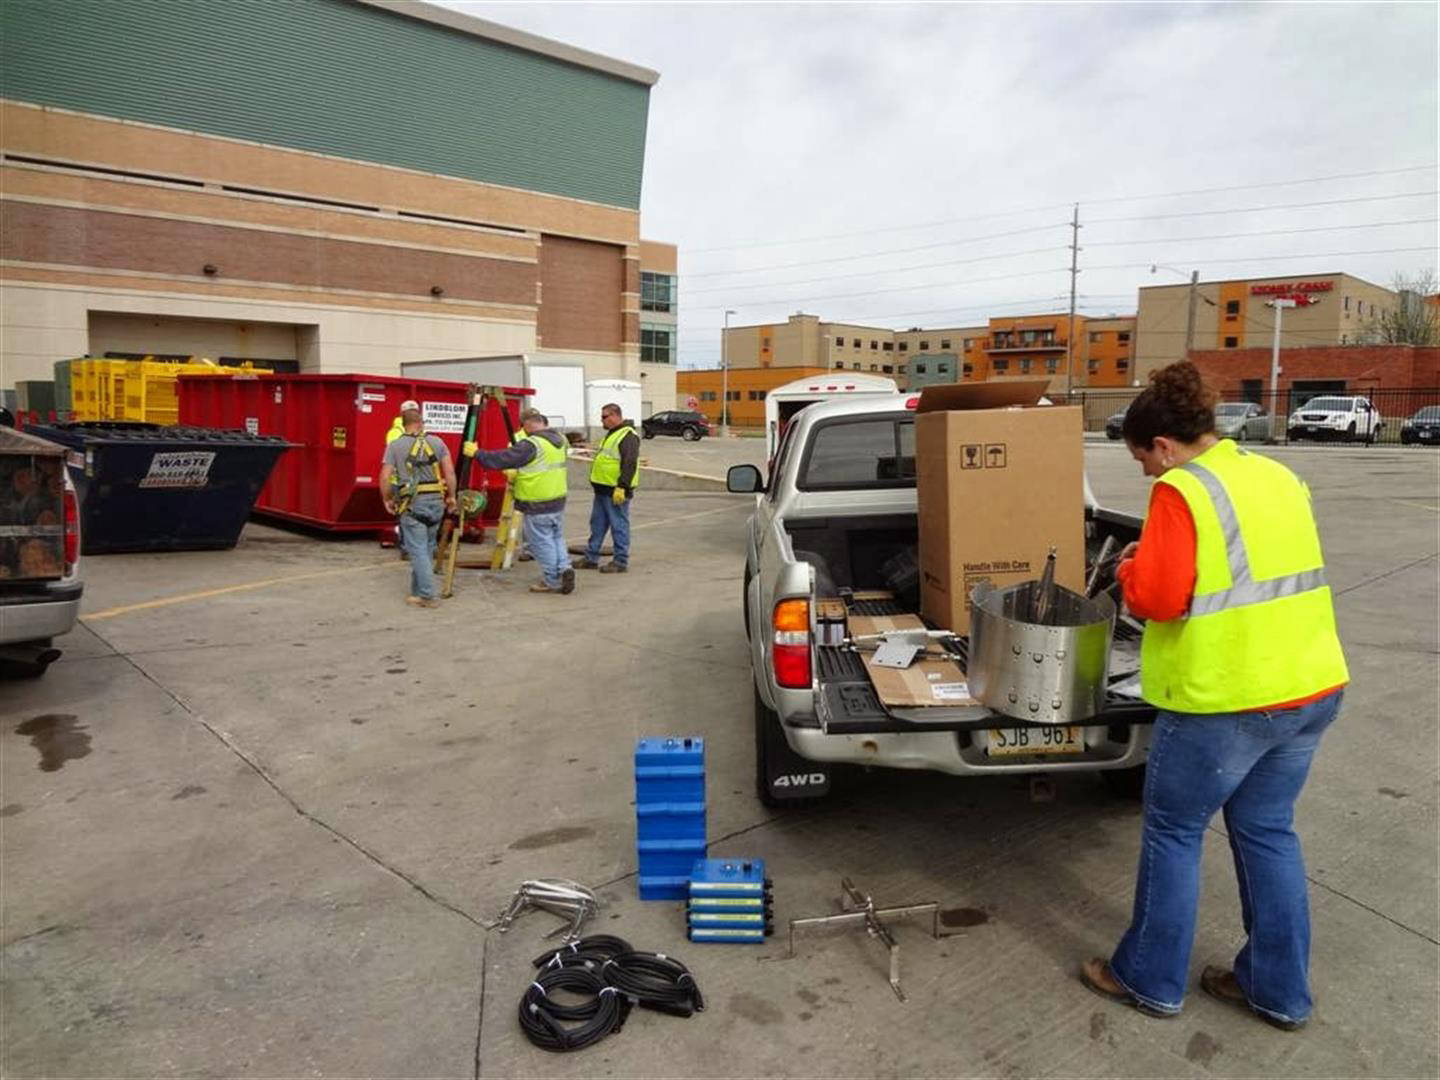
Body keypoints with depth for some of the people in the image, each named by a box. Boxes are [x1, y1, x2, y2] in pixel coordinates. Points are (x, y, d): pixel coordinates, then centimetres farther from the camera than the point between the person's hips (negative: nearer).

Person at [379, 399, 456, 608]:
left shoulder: (395, 446, -1)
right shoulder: (436, 442, 5)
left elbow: (385, 477, -5)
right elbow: (450, 472, -1)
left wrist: (387, 499, 10)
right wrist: (451, 497, 9)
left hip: (412, 504, -3)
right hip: (436, 501, 3)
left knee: (418, 550, 0)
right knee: (427, 548, 15)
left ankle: (427, 595, -6)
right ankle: (418, 591, 23)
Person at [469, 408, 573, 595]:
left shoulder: (531, 445, -18)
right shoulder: (561, 440, 7)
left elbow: (502, 459, -19)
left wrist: (477, 453, -8)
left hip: (537, 505, -8)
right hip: (558, 500, 8)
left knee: (542, 542, 4)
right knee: (556, 537, 20)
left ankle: (552, 581, 10)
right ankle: (564, 568, 6)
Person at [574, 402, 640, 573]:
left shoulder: (628, 436, -16)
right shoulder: (612, 434, 17)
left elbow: (629, 464, -23)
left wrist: (622, 487, -27)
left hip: (616, 491, -10)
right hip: (603, 489, 10)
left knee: (619, 526, -2)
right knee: (597, 524, 15)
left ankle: (621, 561, 6)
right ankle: (591, 558, 23)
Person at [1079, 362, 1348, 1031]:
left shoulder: (1181, 492, -15)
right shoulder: (1278, 477, 10)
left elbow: (1157, 598, -20)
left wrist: (1130, 568, 1)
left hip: (1226, 699, -8)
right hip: (1313, 686, 8)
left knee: (1173, 833, 10)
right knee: (1268, 831, 20)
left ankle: (1151, 980, 24)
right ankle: (1280, 990, 31)